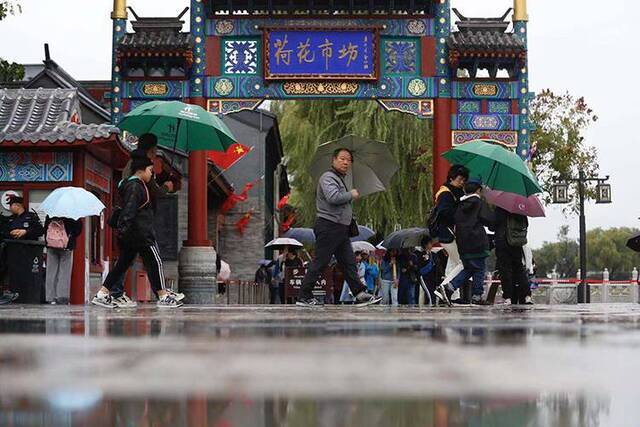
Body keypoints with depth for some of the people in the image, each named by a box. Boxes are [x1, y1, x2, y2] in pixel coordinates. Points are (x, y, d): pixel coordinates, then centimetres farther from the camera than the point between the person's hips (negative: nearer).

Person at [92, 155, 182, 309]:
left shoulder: (135, 185, 19)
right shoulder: (135, 186, -13)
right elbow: (129, 209, -24)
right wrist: (124, 228, -32)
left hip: (129, 235, 10)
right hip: (141, 233, -10)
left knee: (123, 263, 9)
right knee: (154, 262, -4)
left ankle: (102, 294, 6)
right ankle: (163, 297, 0)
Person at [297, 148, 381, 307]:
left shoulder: (341, 179, 23)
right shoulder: (328, 177, -9)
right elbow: (333, 197, -26)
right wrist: (351, 195, -13)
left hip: (341, 228, 10)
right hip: (328, 226, -10)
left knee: (349, 262, 7)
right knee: (320, 262, -8)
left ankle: (360, 294, 7)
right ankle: (304, 297, -4)